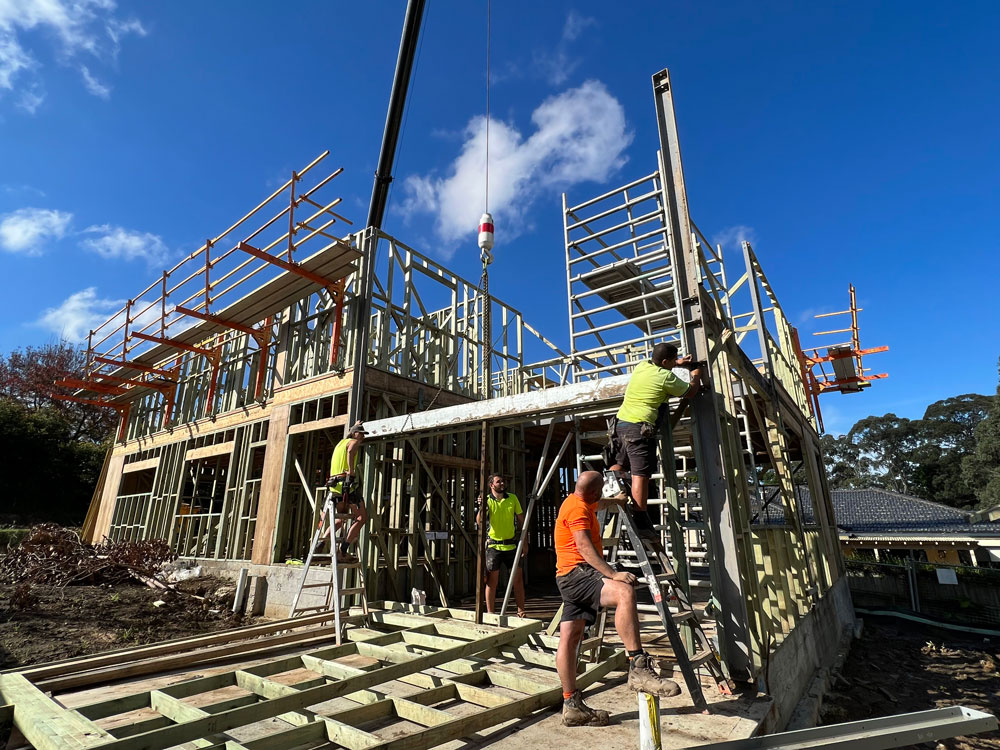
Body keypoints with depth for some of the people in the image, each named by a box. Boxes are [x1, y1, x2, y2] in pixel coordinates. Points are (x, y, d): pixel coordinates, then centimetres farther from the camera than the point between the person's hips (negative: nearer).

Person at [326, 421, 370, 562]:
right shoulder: (354, 442, 1)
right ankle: (343, 553, -12)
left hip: (335, 486, 9)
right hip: (347, 483, -9)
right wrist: (351, 470, -23)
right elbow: (350, 451, -24)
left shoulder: (341, 442, 25)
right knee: (362, 517, -5)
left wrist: (354, 426, 59)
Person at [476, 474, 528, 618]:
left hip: (512, 545, 3)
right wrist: (481, 508, -38)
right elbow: (479, 521, -19)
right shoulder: (487, 500, -6)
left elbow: (521, 520, 9)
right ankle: (490, 613, 16)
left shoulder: (512, 498, 2)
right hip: (493, 545, -2)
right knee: (492, 581, 5)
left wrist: (525, 542, 6)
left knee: (518, 580, 7)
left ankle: (521, 612, 20)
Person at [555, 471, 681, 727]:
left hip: (570, 578, 11)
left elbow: (596, 505, 43)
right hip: (576, 572, -11)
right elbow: (585, 547, -25)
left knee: (570, 638, 8)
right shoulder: (578, 508, -14)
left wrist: (616, 501, 55)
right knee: (624, 592, -30)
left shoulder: (576, 502, 19)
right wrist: (613, 574, -31)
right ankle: (638, 668, -33)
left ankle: (572, 706, 13)